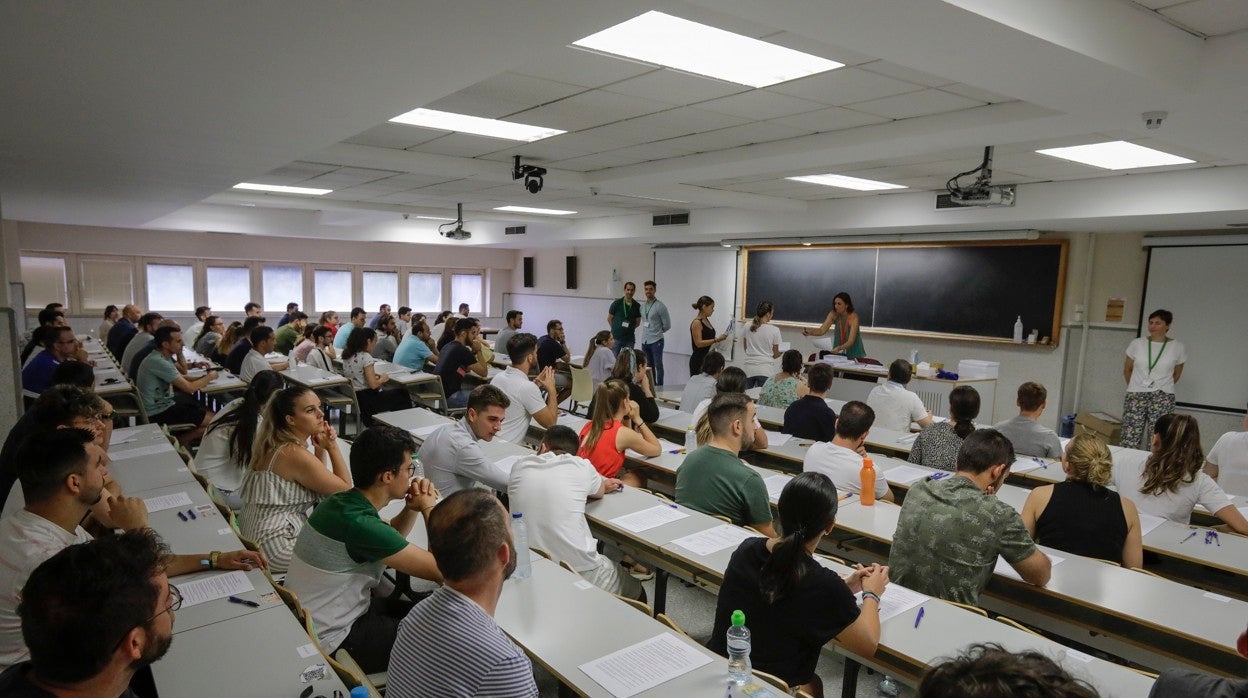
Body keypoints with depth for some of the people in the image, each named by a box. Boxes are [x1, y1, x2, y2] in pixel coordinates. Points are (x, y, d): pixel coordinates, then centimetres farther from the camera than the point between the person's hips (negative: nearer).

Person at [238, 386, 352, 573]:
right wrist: (332, 447, -8)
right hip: (275, 551, -9)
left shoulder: (273, 443, 4)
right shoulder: (296, 455, -24)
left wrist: (320, 449, -3)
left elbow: (317, 479, 13)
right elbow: (345, 488, -14)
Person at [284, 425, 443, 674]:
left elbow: (390, 537, 16)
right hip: (330, 640, -9)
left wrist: (413, 506, -4)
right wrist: (428, 508, -13)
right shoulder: (359, 524, -31)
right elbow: (440, 570, -26)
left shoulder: (341, 501, -3)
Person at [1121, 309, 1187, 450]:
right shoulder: (1137, 343, 4)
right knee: (1129, 442, -6)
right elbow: (1127, 370, 16)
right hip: (1135, 396, 0)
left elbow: (1177, 374, 15)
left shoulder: (1178, 348, 2)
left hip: (1163, 398, 0)